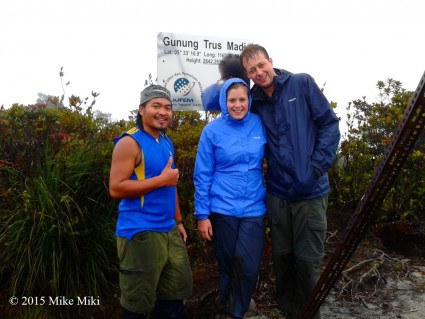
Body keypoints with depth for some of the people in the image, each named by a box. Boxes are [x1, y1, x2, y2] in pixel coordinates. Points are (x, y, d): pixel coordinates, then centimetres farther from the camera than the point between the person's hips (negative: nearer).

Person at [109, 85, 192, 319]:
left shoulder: (167, 142, 13)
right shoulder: (129, 142, -12)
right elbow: (115, 188, -19)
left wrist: (178, 221, 17)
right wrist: (161, 179, -19)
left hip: (169, 231, 8)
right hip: (140, 233, -8)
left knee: (177, 292, 18)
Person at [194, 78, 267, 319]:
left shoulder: (260, 125, 1)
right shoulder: (212, 131, -5)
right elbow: (202, 176, -3)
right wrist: (202, 214, -6)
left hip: (254, 209, 1)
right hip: (223, 209, -1)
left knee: (249, 266, -7)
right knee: (227, 266, 12)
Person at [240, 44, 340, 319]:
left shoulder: (302, 83, -2)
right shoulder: (253, 101, 6)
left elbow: (330, 124, -3)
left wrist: (317, 167, -10)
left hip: (310, 193, -3)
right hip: (278, 194, 3)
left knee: (308, 261, 5)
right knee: (282, 258, 15)